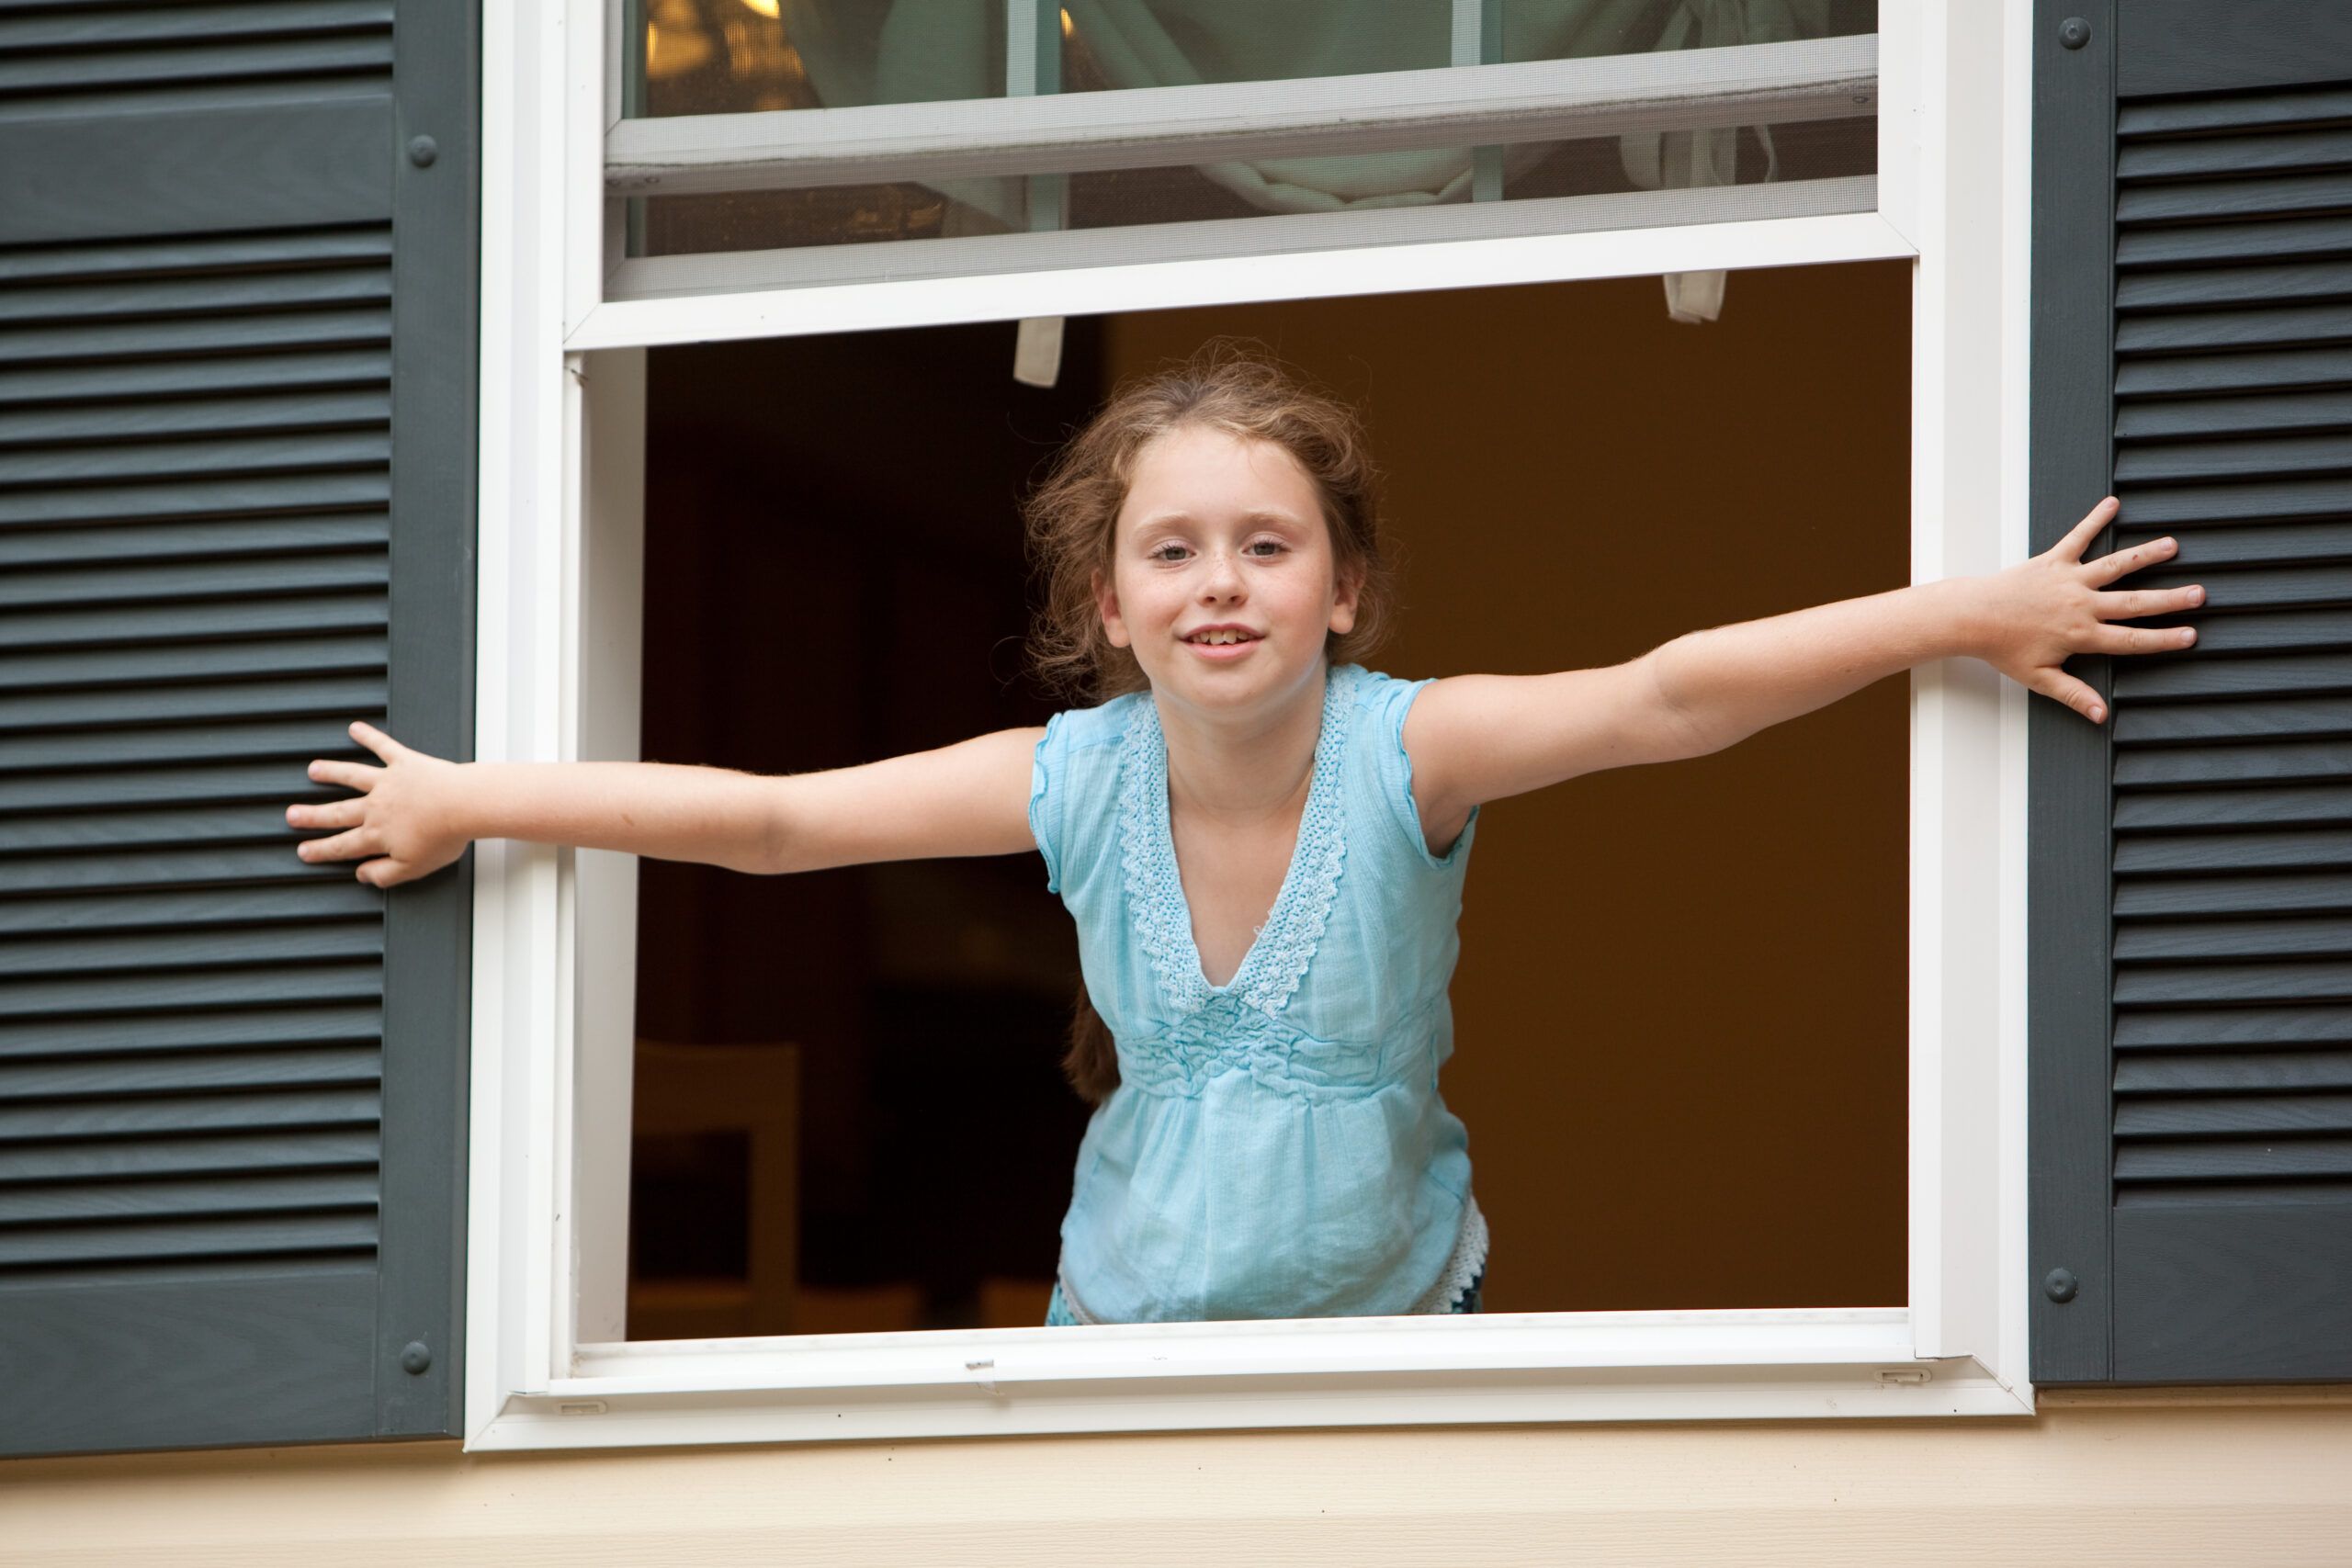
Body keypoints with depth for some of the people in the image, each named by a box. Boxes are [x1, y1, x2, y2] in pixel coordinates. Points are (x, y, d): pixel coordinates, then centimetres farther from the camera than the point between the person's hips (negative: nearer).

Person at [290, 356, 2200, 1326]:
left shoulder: (1406, 751, -19)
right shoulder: (1074, 780, -11)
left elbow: (1666, 697, -30)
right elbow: (769, 817, -4)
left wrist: (1964, 615, -40)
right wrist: (462, 801, 1)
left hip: (1384, 1320, -2)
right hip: (1127, 1325, 2)